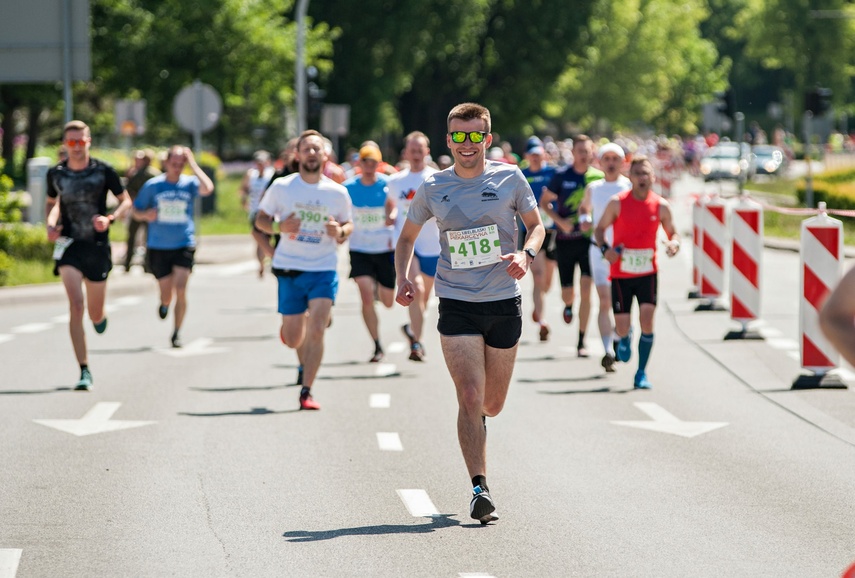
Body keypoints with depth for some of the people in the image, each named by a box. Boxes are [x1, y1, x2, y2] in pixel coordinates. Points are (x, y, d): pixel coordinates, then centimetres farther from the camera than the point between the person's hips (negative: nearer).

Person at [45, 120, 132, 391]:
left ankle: (101, 316, 50)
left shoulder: (103, 171, -5)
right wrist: (50, 224, -2)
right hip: (69, 245, 0)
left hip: (97, 246, 0)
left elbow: (126, 201, 5)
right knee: (76, 307, -17)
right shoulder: (56, 174, 1)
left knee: (95, 315, 9)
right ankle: (84, 371, -14)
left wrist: (110, 218, -14)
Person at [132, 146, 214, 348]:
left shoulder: (189, 183, -2)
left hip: (184, 245, -1)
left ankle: (176, 333, -2)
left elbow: (207, 188, -24)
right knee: (167, 293, 5)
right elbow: (136, 211, 8)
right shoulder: (152, 185, -1)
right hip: (158, 247, 1)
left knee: (180, 290, -14)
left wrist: (193, 164, -20)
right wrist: (146, 215, -15)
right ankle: (164, 304, 43)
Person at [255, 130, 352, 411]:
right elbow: (260, 219, 6)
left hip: (324, 269, 0)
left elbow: (348, 223, 14)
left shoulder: (338, 192, 1)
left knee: (316, 330, -16)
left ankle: (306, 392, -8)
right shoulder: (281, 187, -2)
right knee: (293, 340, 6)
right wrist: (278, 226, -16)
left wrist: (340, 232, -10)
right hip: (289, 269, 0)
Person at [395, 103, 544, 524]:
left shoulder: (509, 178, 0)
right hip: (456, 304, -1)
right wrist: (403, 279, -2)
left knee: (492, 405, 11)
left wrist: (526, 254, -13)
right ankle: (479, 489, -11)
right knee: (471, 399, -14)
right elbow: (407, 237, 15)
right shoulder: (433, 188, 2)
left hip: (504, 303, 1)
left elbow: (536, 225, 9)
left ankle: (475, 419, 48)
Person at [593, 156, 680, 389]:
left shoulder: (661, 206, -2)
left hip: (647, 273, 1)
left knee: (647, 319, -15)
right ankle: (624, 336, 39)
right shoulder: (618, 203, -6)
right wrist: (604, 248, -16)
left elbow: (672, 233, 10)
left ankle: (641, 373, -3)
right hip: (621, 274, -1)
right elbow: (600, 228, 3)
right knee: (622, 326, -1)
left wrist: (674, 243, -14)